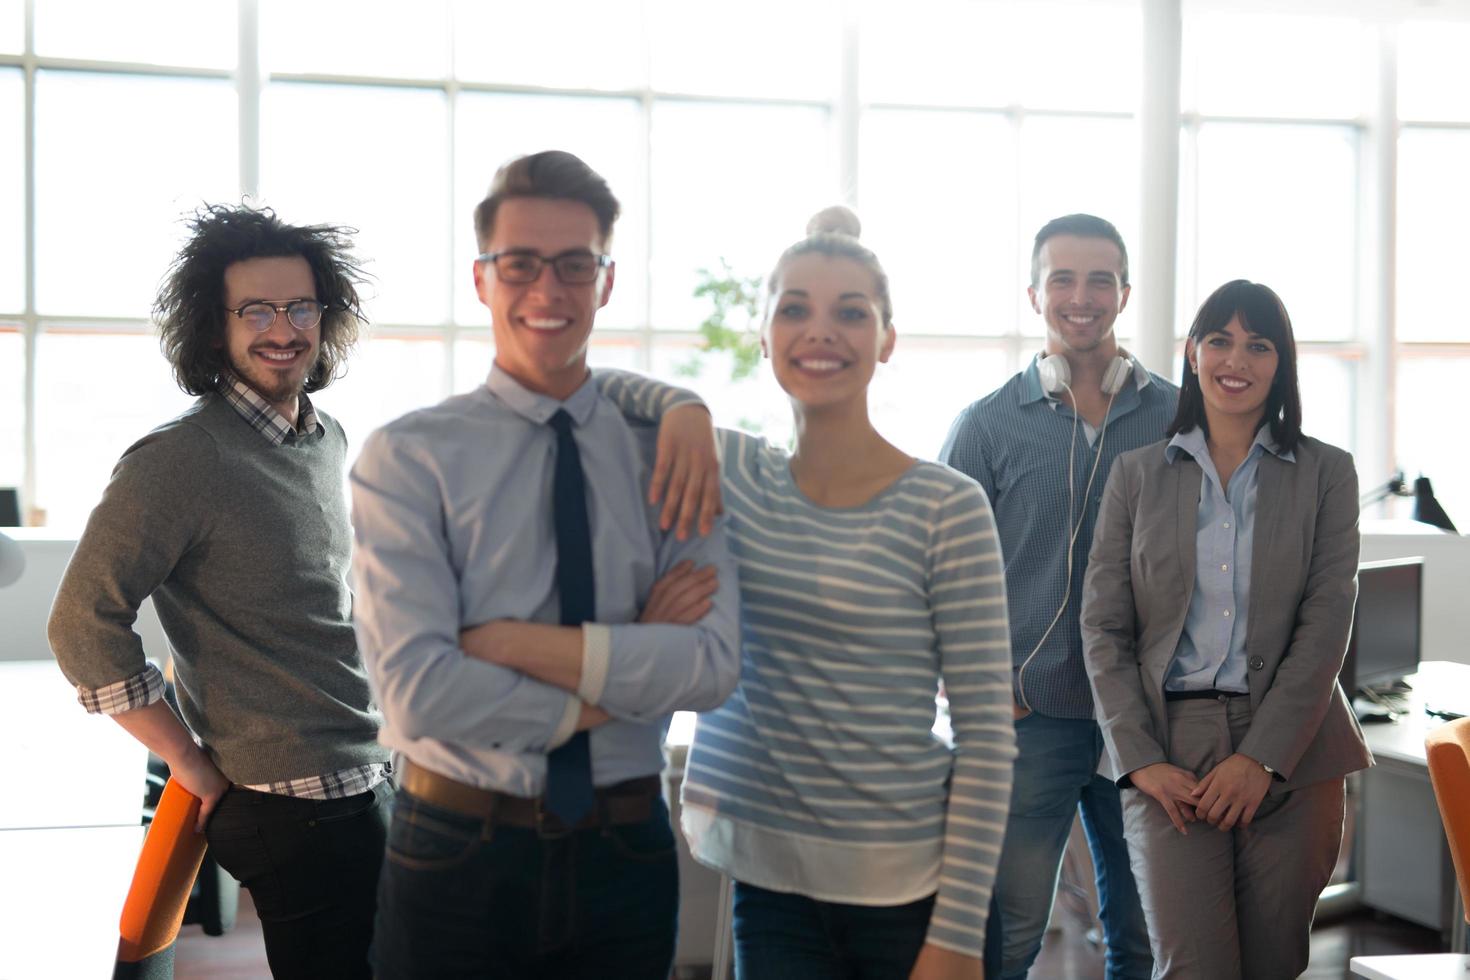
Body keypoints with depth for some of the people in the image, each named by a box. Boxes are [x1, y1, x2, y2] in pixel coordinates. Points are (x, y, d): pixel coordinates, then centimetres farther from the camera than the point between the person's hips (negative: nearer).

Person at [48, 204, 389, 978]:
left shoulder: (331, 441, 9)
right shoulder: (178, 462, -16)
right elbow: (84, 626, -18)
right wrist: (192, 762, -13)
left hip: (374, 783, 8)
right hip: (295, 808, -8)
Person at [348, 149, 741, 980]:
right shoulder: (408, 457, -7)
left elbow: (714, 664, -12)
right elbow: (419, 689, -18)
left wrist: (510, 641, -18)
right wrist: (620, 678, -14)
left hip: (626, 852, 2)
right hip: (458, 856, -2)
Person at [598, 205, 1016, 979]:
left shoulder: (947, 508, -9)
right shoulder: (732, 476, 2)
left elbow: (986, 733, -9)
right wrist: (684, 410, -10)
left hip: (906, 886, -2)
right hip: (768, 879, 3)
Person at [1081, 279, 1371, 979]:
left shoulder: (1325, 473, 7)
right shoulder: (1137, 474, 9)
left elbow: (1326, 625, -2)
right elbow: (1103, 628, 4)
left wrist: (1261, 757, -12)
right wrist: (1139, 758, -8)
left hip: (1291, 749, 1)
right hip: (1169, 747, 0)